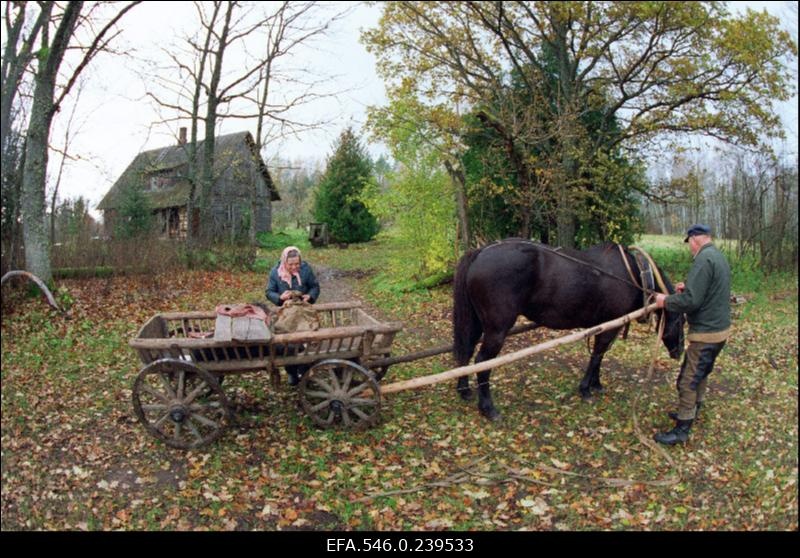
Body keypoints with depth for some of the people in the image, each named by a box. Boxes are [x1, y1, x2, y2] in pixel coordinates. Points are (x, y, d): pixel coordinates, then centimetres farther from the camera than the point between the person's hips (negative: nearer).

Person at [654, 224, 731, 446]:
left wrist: (666, 301, -12)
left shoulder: (704, 259, -21)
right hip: (720, 328, 10)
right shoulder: (719, 257, 12)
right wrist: (688, 287, 11)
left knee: (688, 381, -2)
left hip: (706, 332, -10)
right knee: (700, 373, 24)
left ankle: (682, 430, 6)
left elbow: (691, 301, -27)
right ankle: (691, 411, 39)